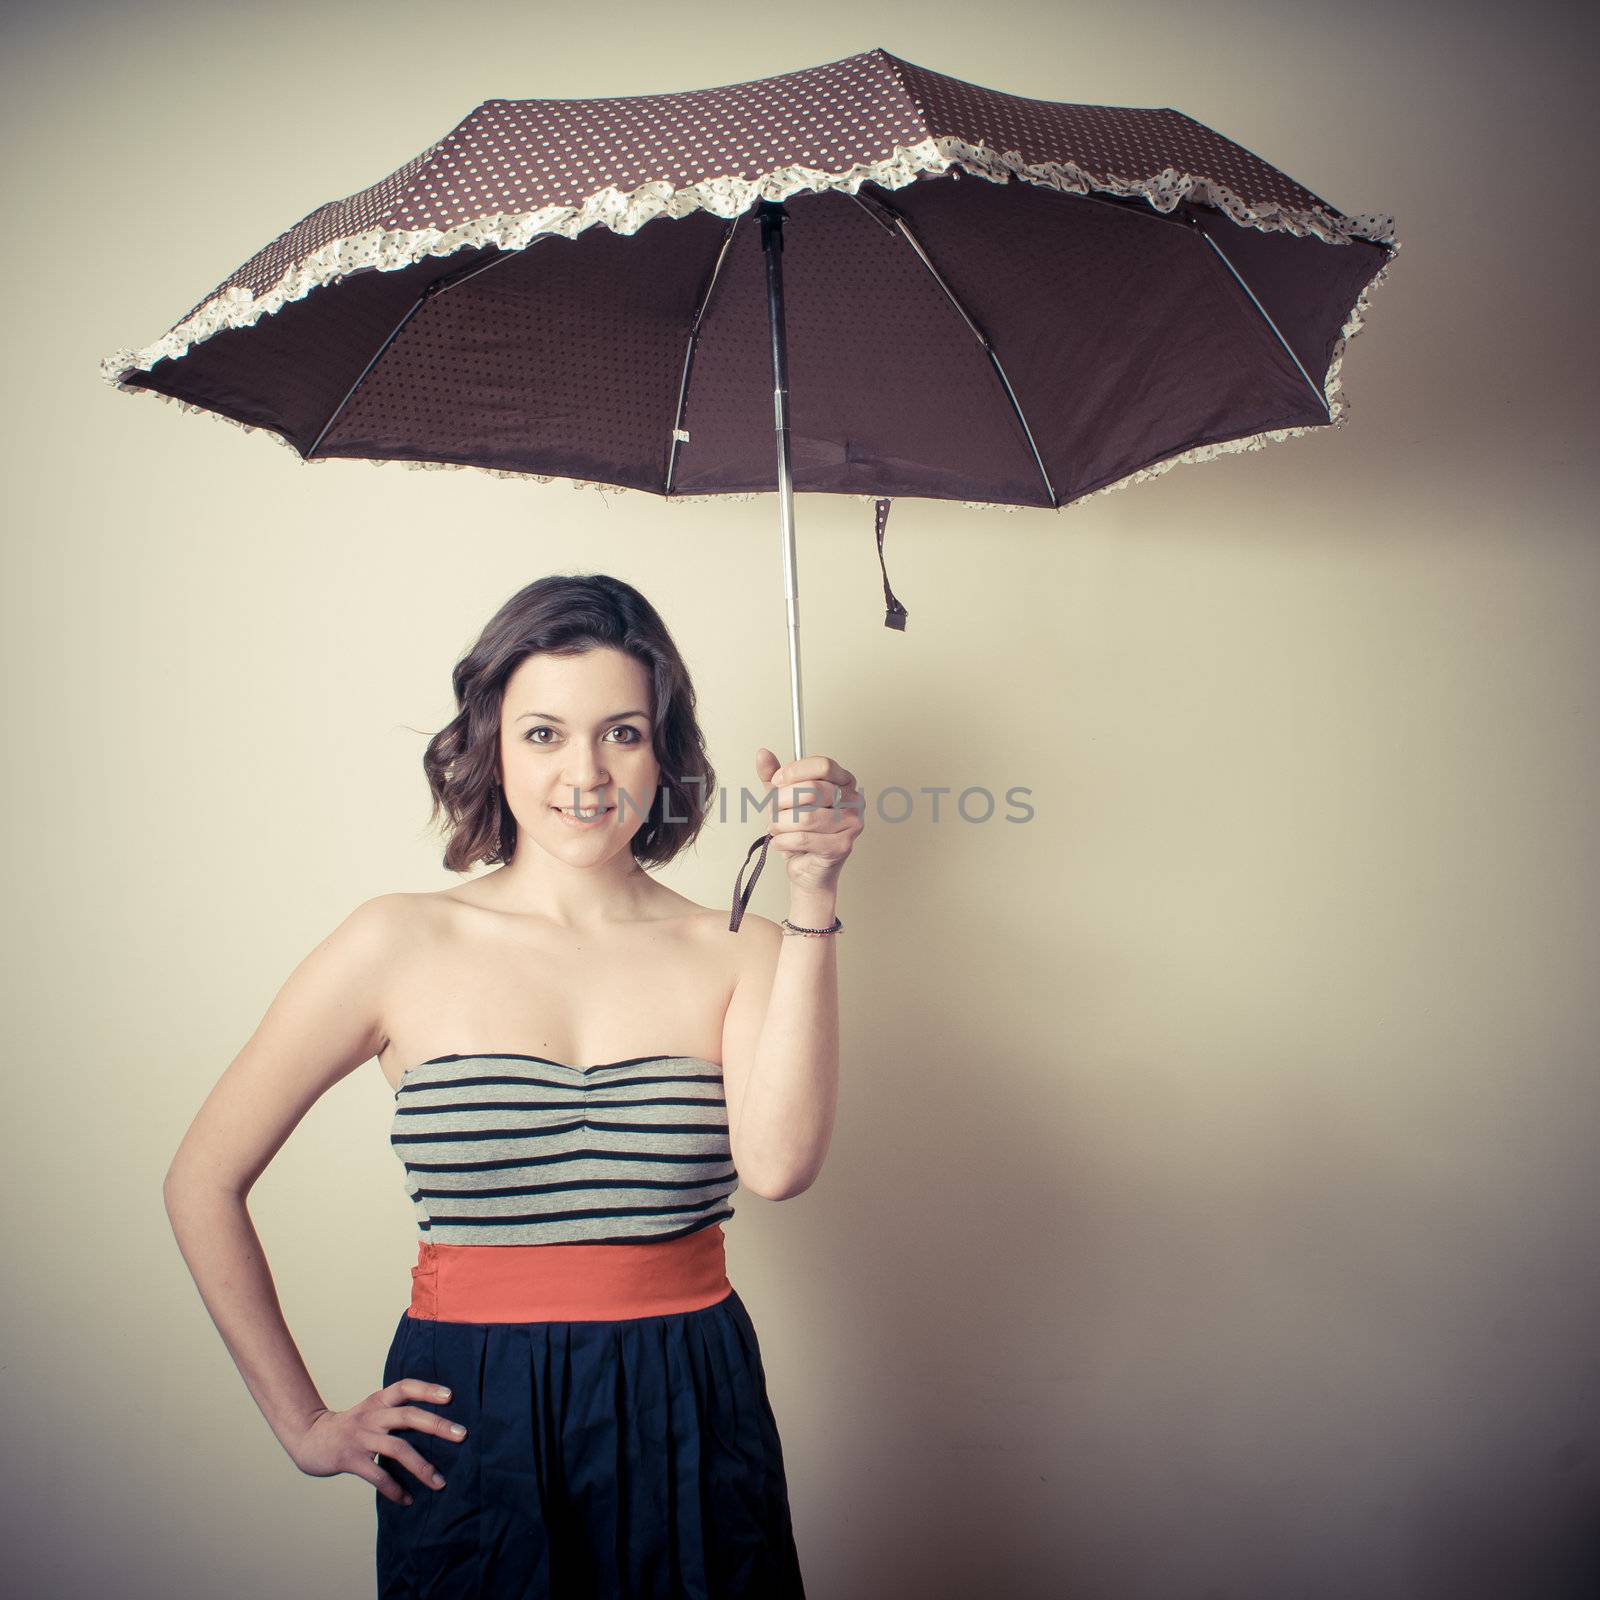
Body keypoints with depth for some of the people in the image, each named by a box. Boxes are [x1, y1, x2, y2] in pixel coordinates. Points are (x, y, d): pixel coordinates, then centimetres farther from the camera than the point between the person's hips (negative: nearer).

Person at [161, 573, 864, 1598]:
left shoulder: (737, 957, -2)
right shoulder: (402, 947, -4)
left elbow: (778, 1164, -20)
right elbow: (205, 1180, 3)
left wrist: (814, 900, -24)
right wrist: (303, 1424, 4)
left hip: (691, 1435, 1)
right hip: (470, 1436, -1)